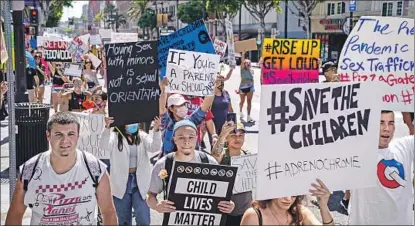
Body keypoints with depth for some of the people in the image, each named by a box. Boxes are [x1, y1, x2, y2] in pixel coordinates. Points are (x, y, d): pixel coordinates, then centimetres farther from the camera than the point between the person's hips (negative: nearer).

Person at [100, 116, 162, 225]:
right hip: (121, 184, -1)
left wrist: (156, 130, -31)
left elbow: (155, 147, -13)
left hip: (140, 183, 1)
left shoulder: (142, 136, 4)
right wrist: (107, 127, -40)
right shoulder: (115, 136, -2)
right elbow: (104, 145, -22)